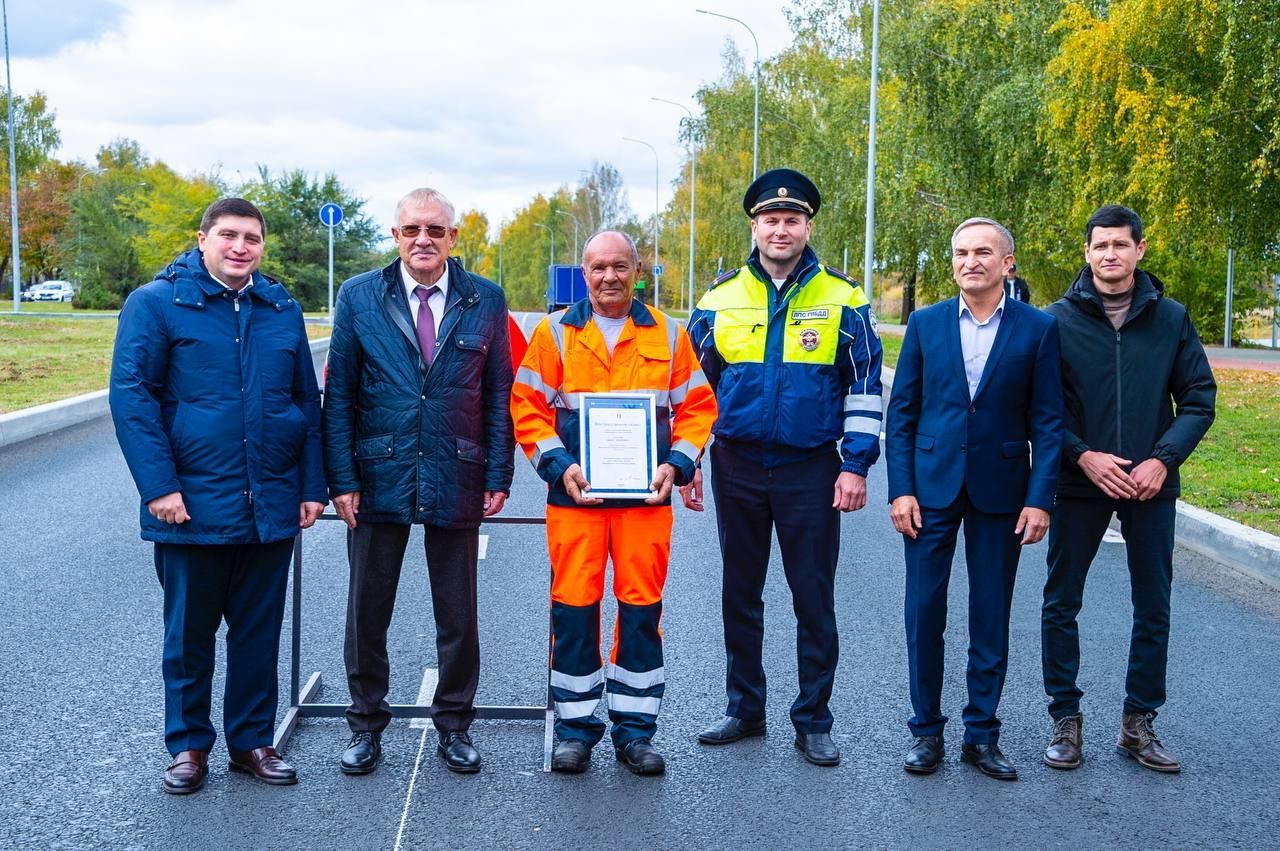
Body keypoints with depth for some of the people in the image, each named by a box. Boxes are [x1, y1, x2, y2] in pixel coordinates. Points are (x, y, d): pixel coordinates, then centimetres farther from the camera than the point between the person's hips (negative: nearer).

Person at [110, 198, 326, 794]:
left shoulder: (282, 310, 8)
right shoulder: (156, 303, -3)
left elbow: (308, 402, 11)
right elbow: (131, 394, -9)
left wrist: (312, 486, 5)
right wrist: (159, 486, -16)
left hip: (271, 508, 3)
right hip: (192, 508, -3)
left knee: (259, 632, 12)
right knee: (189, 633, 10)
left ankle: (251, 740, 27)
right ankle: (189, 745, 26)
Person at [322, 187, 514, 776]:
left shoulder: (486, 300, 1)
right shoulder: (359, 297, 1)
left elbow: (499, 393, 3)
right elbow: (338, 394, 1)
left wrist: (498, 475, -3)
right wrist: (342, 479, -6)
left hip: (457, 480, 0)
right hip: (379, 479, 0)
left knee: (458, 615, 10)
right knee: (367, 611, 10)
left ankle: (454, 726, 27)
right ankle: (366, 724, 27)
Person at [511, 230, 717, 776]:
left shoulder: (667, 335, 8)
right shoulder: (555, 333, 5)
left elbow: (697, 406, 9)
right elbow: (527, 407, 3)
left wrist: (676, 464, -5)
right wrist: (559, 465, -10)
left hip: (646, 496, 1)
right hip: (575, 495, -1)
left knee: (642, 609, 5)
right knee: (573, 610, 2)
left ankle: (636, 730, 17)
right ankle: (576, 728, 16)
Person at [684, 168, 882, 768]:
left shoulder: (842, 300, -1)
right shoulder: (721, 298, 4)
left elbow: (864, 389, 1)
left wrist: (856, 465, -6)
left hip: (811, 470, -2)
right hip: (737, 467, 2)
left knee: (814, 599, 3)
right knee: (740, 594, 12)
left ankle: (813, 721, 16)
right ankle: (744, 708, 26)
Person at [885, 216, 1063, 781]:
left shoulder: (1038, 329, 0)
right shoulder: (926, 323, 4)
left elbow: (1047, 422, -1)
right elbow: (901, 413, 3)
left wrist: (1040, 498, -8)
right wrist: (900, 490, -4)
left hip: (1000, 494, -1)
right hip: (932, 487, 1)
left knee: (992, 618, 8)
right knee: (924, 612, 4)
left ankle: (981, 733, 21)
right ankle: (926, 729, 18)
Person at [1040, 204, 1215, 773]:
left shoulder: (1170, 318, 2)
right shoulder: (1060, 319, -3)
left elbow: (1199, 400, 3)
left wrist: (1162, 459, -11)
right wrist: (1084, 456, -15)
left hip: (1150, 486, 2)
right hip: (1079, 483, -1)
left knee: (1153, 609, 8)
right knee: (1061, 603, 4)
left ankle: (1138, 723, 23)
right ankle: (1065, 719, 18)